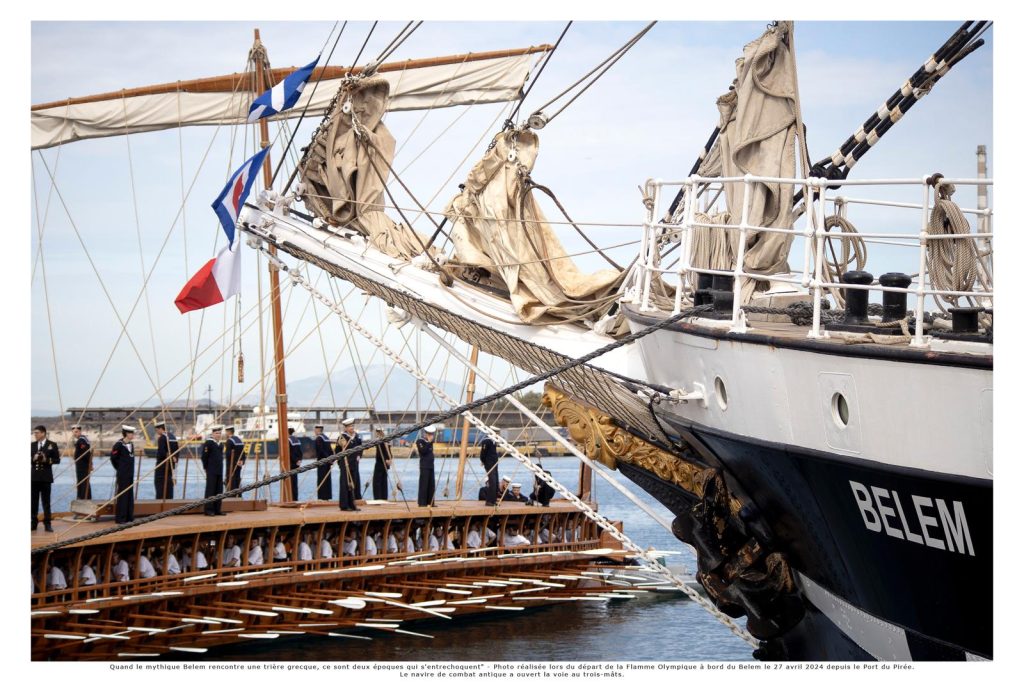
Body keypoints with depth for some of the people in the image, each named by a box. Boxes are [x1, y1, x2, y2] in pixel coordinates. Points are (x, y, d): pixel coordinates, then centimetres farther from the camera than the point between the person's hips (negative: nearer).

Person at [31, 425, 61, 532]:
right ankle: (34, 522, 12)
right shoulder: (32, 445, 10)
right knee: (34, 501, 5)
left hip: (46, 476, -3)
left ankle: (47, 524, 4)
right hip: (34, 476, 3)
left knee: (46, 501, 1)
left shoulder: (52, 445, 0)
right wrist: (33, 459, -11)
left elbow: (57, 459, -2)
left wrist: (47, 460, -17)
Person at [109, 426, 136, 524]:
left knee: (130, 495, 11)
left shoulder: (131, 445, 10)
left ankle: (129, 517, 18)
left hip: (130, 474, 8)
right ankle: (120, 518, 2)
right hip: (123, 475, -8)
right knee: (122, 495, -4)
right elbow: (113, 458, -8)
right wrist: (119, 468, 1)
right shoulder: (119, 445, -13)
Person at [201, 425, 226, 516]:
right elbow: (204, 456, -8)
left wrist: (220, 467, 15)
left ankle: (217, 510, 12)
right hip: (211, 471, -7)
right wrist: (206, 468, -5)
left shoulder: (220, 444, 14)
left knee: (219, 491, 7)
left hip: (219, 471, 7)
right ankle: (208, 510, -2)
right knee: (210, 490, -5)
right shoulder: (208, 443, -8)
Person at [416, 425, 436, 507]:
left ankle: (430, 502, 11)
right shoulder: (420, 441, -7)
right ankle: (422, 502, -5)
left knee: (431, 485, 7)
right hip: (424, 466, -8)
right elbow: (423, 451, -22)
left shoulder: (430, 441, 15)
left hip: (431, 466, 8)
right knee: (424, 484, -7)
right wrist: (429, 442, -20)